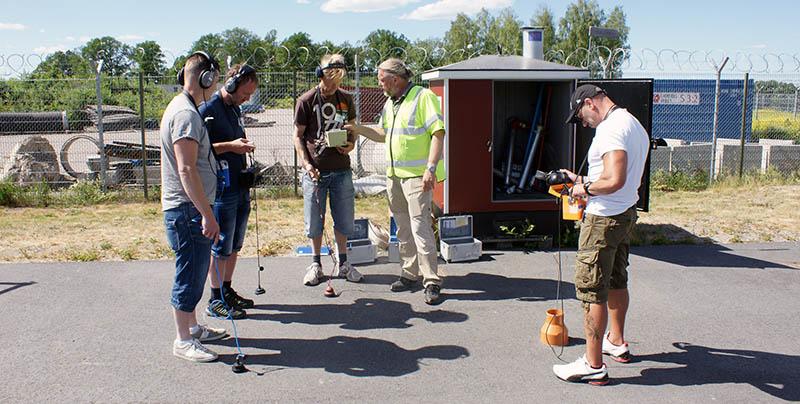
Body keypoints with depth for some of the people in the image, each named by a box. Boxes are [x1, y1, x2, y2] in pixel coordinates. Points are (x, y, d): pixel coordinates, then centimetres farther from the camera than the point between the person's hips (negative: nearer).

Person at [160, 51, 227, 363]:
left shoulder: (182, 108, 15)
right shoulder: (186, 114, -18)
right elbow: (187, 170, -24)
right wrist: (207, 215, -24)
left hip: (190, 209, 11)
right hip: (187, 210, -11)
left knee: (194, 271, 19)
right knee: (190, 274, -2)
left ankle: (192, 327, 32)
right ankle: (183, 340, 10)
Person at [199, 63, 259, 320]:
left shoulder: (235, 109, 15)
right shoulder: (208, 109, -12)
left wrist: (244, 146, 11)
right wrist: (230, 146, -21)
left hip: (240, 187, 9)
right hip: (222, 190, -9)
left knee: (235, 245, 15)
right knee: (221, 246, -1)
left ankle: (227, 292, 28)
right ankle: (216, 301, 10)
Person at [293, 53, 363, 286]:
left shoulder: (346, 99, 7)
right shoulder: (306, 101, -3)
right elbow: (298, 136, 0)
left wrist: (351, 144, -3)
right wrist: (306, 164, -12)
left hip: (341, 170, 3)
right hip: (315, 170, -3)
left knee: (344, 219, 8)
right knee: (314, 221, 6)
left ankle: (342, 264, 23)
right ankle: (316, 264, 21)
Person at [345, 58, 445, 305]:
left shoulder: (423, 97, -9)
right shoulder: (389, 103, 17)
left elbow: (438, 134, -15)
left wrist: (431, 167, -22)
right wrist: (358, 129, 15)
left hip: (417, 175, -8)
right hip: (394, 174, 8)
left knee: (420, 226, -12)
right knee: (403, 227, 13)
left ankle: (432, 282, -7)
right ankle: (410, 273, 25)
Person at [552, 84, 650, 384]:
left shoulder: (611, 128, -20)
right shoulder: (634, 124, 13)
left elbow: (614, 181, -31)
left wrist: (586, 189, -14)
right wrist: (584, 180, 15)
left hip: (604, 219, -11)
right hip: (626, 214, 11)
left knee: (592, 291, -4)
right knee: (617, 282, 22)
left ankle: (593, 365, 2)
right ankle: (617, 343, 39)